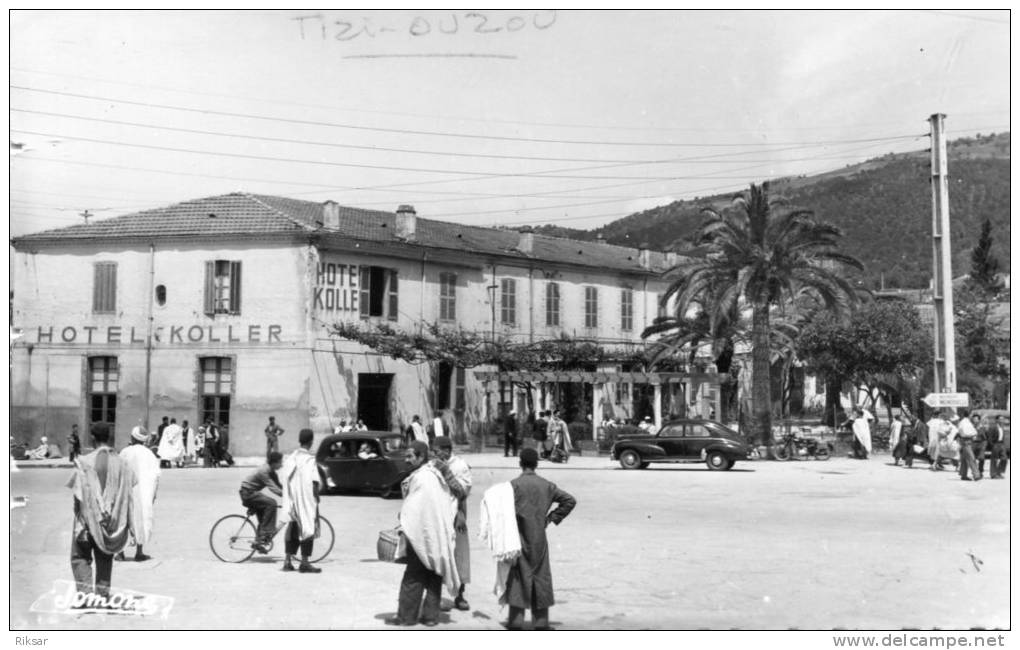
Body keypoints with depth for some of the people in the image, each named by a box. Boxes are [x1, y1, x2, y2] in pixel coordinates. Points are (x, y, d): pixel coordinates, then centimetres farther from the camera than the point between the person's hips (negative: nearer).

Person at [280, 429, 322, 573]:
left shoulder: (290, 458, 5)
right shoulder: (310, 459, -14)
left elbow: (285, 482, 9)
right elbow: (314, 483, -16)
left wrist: (290, 500, 17)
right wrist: (317, 498, -5)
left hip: (292, 500, 6)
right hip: (307, 500, -6)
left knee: (293, 528, 14)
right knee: (308, 527, 1)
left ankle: (288, 561, 15)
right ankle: (304, 562, 1)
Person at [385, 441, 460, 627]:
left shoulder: (420, 478, -16)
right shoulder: (436, 475, 10)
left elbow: (413, 507, -18)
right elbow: (451, 501, 15)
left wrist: (403, 528, -12)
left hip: (421, 534, -8)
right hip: (439, 535, 8)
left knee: (413, 577, 1)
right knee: (434, 576, 10)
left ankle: (406, 615, 7)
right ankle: (431, 615, 13)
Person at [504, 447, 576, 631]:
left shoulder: (515, 484, -8)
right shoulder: (547, 485, 5)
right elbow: (569, 500, 8)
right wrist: (552, 517, 10)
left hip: (519, 538, -3)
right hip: (539, 540, 3)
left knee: (517, 578, 3)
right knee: (541, 577, 11)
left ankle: (516, 621, 1)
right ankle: (541, 621, 15)